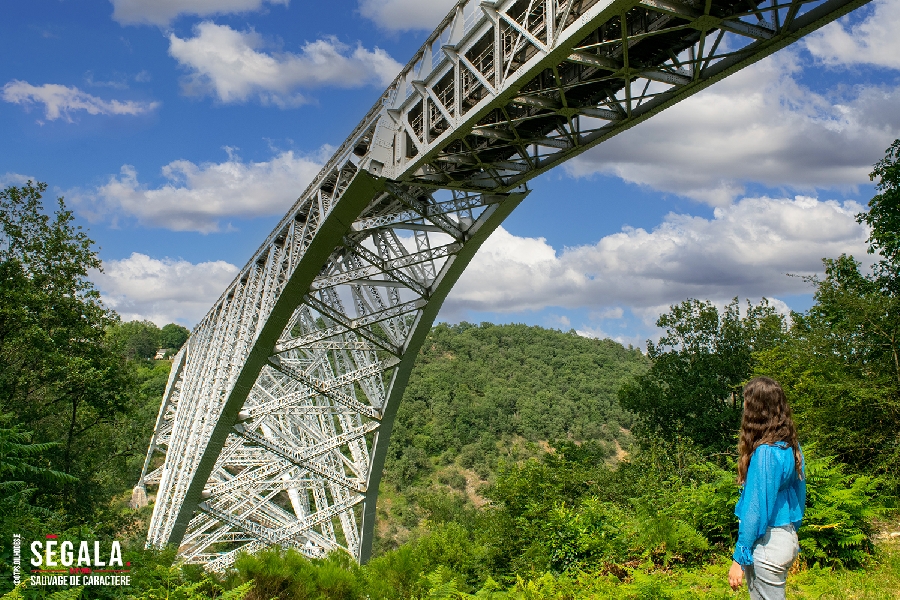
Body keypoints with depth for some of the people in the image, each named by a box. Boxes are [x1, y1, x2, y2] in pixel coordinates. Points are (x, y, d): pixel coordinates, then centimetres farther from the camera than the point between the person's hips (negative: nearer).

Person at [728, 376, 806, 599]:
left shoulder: (765, 453, -20)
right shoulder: (791, 447, 6)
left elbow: (757, 510, -19)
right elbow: (799, 493, 14)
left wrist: (739, 559, -14)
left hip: (767, 545, -9)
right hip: (788, 539, 9)